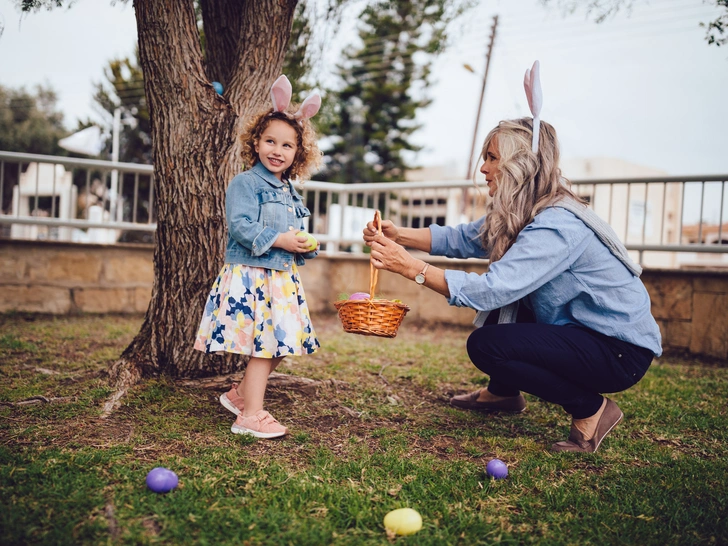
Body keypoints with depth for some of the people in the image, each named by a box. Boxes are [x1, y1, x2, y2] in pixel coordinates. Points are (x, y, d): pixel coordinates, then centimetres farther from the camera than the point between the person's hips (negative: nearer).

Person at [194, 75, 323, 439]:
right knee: (265, 343, -8)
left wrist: (306, 246, 1)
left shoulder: (289, 192, 16)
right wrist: (278, 240, -22)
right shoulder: (245, 183, -8)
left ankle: (240, 394, 29)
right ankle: (250, 416, 2)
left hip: (282, 277, 8)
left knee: (282, 343, 11)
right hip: (250, 276, -8)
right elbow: (241, 226, -19)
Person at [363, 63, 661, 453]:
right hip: (581, 329, 10)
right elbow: (460, 239, 8)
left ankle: (591, 410, -4)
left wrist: (411, 268, -30)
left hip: (622, 352, -10)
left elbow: (491, 289, -34)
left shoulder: (558, 226, -26)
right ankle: (504, 393, 28)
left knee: (485, 346, -19)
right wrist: (399, 235, -4)